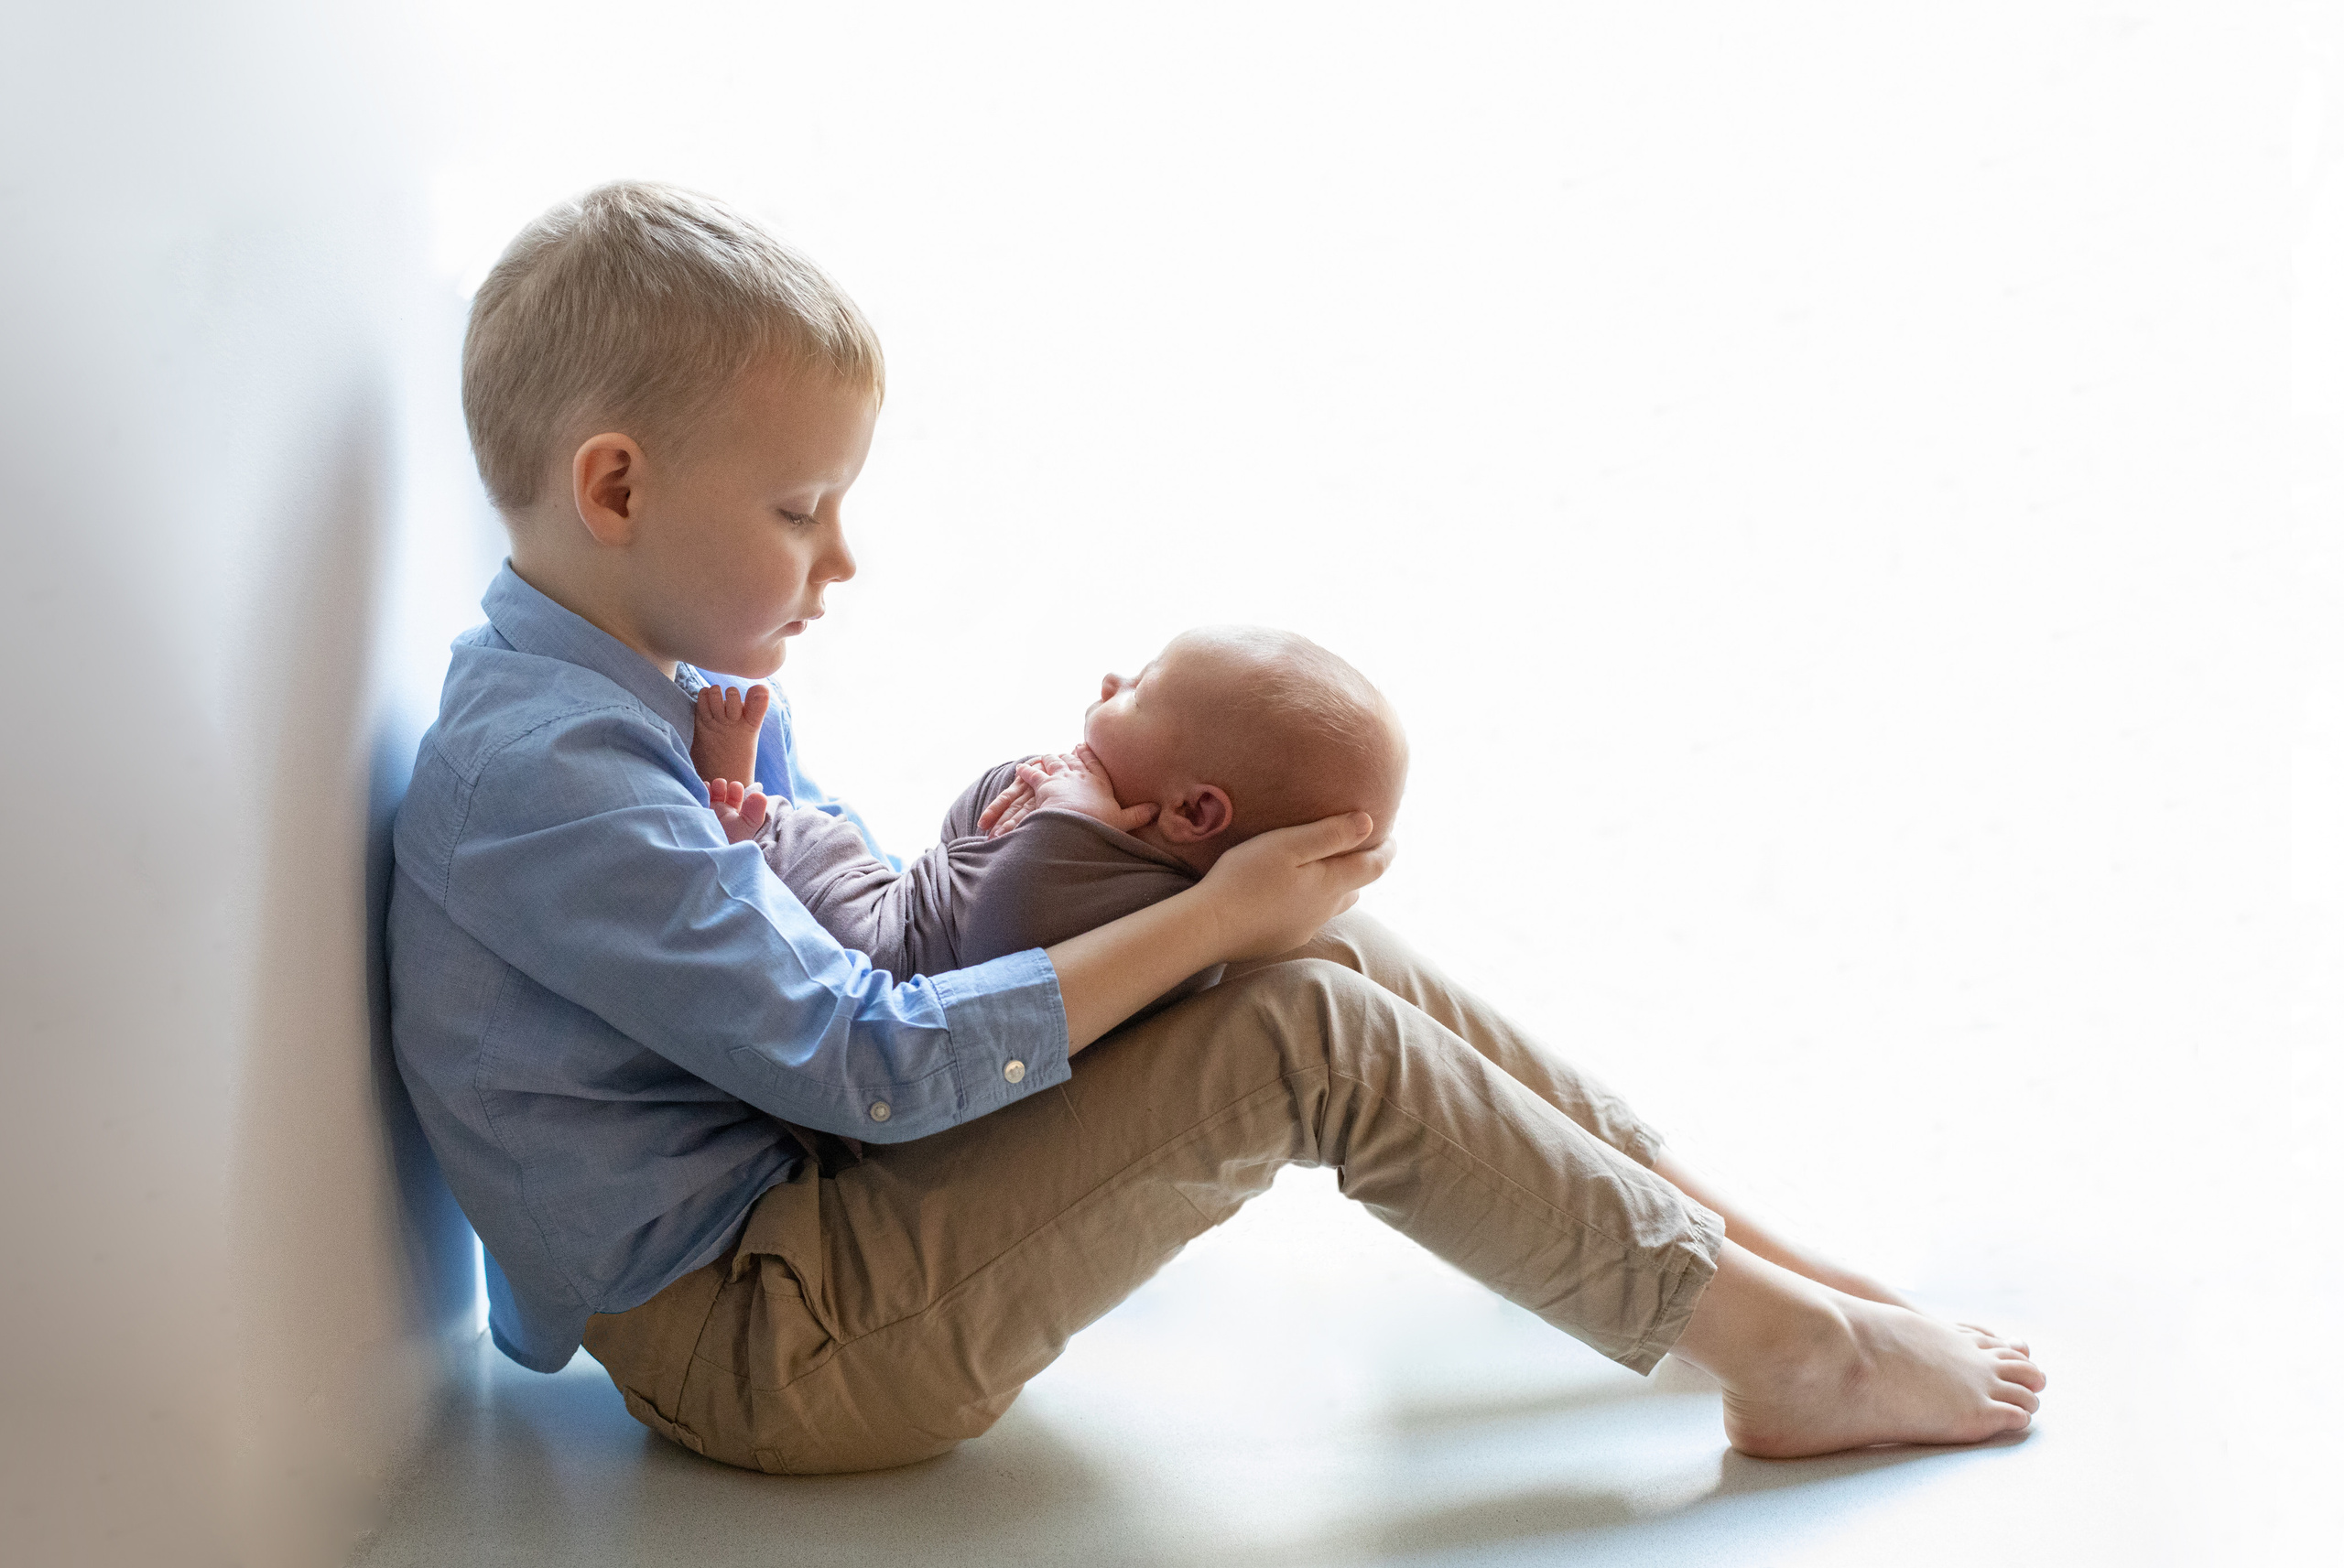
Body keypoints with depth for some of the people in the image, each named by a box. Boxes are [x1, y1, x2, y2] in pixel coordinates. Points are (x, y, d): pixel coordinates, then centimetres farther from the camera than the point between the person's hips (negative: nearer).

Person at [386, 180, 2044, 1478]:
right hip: (750, 1348, -9)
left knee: (1325, 942, -1)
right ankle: (1783, 1351, -5)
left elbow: (864, 943, 14)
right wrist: (1205, 922, -20)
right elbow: (864, 1066, -25)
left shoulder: (689, 691, 8)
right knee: (1307, 1037, -19)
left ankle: (1740, 1236, 9)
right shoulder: (537, 776, -24)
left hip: (832, 1214, 9)